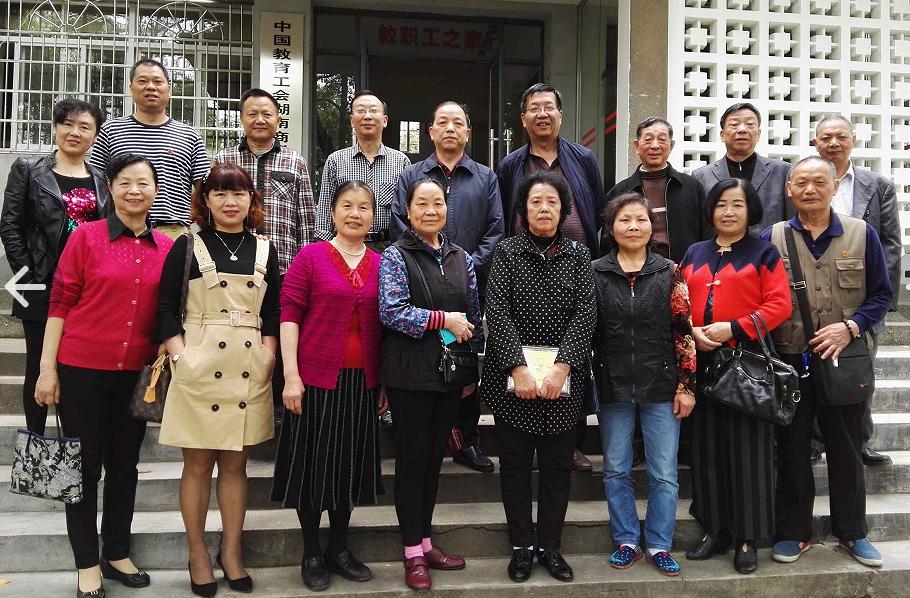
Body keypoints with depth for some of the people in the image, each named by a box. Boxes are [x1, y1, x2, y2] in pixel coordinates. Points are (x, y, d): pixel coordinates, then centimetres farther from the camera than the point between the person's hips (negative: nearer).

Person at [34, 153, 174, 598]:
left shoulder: (166, 248, 3)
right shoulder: (86, 237, -5)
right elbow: (59, 303, -5)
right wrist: (47, 368, -7)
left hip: (136, 373, 3)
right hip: (82, 369, -3)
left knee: (125, 464, 14)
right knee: (84, 465, 8)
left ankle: (117, 554, 30)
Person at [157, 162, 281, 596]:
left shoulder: (264, 250, 10)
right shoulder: (188, 246, 2)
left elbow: (273, 314, 11)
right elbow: (166, 307, -1)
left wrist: (268, 358, 0)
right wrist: (181, 357, -10)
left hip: (248, 370, 2)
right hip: (199, 366, -2)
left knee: (235, 463, 9)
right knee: (198, 463, 5)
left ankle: (231, 552, 21)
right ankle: (197, 553, 19)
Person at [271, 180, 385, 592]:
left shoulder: (381, 265, 7)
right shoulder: (310, 257, -3)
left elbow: (384, 325, 11)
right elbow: (289, 314, -6)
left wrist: (384, 383, 9)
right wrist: (291, 374, -12)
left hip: (363, 381, 4)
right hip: (316, 377, -3)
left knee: (351, 463, 12)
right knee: (314, 462, 6)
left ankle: (339, 549, 29)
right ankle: (311, 553, 23)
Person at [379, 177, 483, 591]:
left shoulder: (462, 259, 10)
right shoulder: (395, 256, -4)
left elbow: (475, 318, 13)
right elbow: (391, 311, -16)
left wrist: (472, 371, 11)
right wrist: (443, 320, -18)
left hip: (451, 372, 5)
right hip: (409, 374, -5)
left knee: (434, 457, 13)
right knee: (412, 459, 3)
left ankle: (425, 541, 26)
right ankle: (413, 553, 14)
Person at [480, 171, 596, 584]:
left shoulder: (578, 255, 5)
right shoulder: (506, 252, 1)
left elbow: (585, 313, -4)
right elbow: (498, 312, -8)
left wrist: (561, 368, -16)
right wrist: (519, 368, -19)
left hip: (565, 378, 1)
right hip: (512, 376, -1)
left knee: (558, 463, 8)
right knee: (515, 463, 7)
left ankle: (550, 546, 21)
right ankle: (521, 546, 20)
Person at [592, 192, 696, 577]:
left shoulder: (669, 273, 0)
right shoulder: (595, 273, 0)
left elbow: (684, 332, 0)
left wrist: (686, 385, -3)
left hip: (661, 387, 0)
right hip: (613, 387, 1)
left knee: (664, 473, 6)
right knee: (615, 470, 10)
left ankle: (659, 545, 21)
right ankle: (626, 541, 25)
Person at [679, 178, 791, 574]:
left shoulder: (764, 253, 2)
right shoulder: (694, 254, 14)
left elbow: (779, 305, -6)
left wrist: (734, 327, -16)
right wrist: (692, 332, -8)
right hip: (701, 364, 4)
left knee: (746, 449, 1)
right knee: (706, 450, 8)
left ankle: (747, 538, 12)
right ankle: (715, 531, 20)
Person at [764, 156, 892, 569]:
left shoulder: (861, 234, 1)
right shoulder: (772, 238, 0)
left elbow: (881, 295, 3)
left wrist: (850, 326, -13)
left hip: (844, 360, 0)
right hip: (788, 361, 0)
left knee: (846, 448, 12)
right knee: (792, 449, 10)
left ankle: (852, 531, 29)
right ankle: (794, 531, 24)